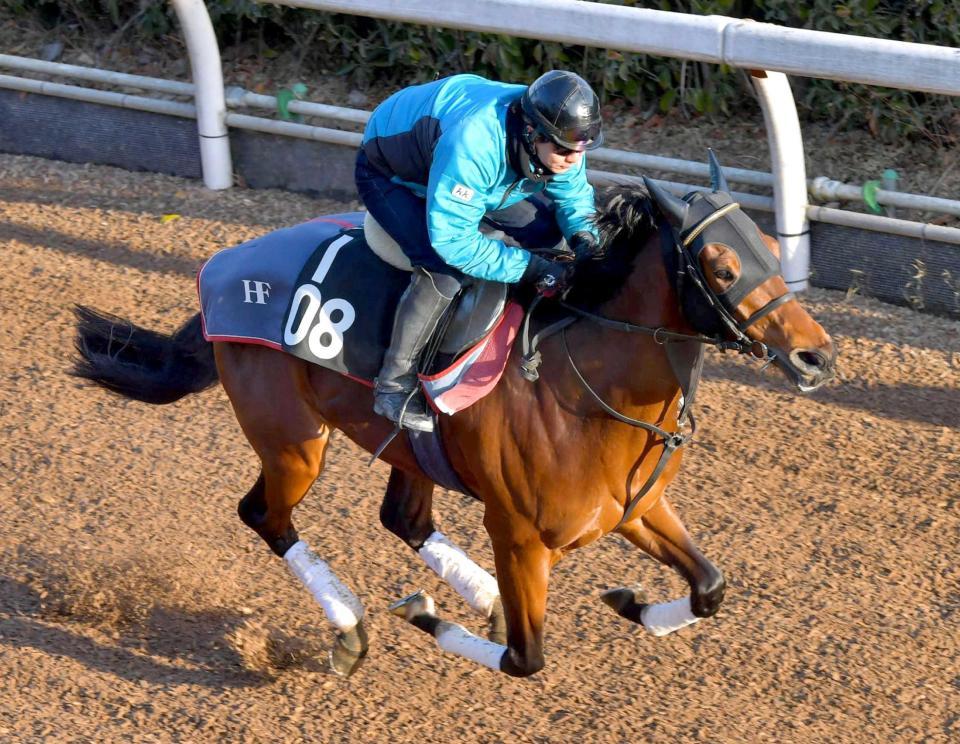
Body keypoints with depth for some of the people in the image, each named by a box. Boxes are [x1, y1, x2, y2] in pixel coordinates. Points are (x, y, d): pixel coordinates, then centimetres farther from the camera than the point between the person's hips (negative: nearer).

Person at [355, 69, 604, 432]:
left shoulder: (558, 138, -22)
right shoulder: (474, 144, -46)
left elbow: (573, 195, -2)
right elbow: (453, 239, -42)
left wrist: (584, 236, -24)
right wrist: (531, 268, -42)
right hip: (390, 174, -8)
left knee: (555, 232, 0)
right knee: (447, 269, -31)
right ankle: (394, 384, -18)